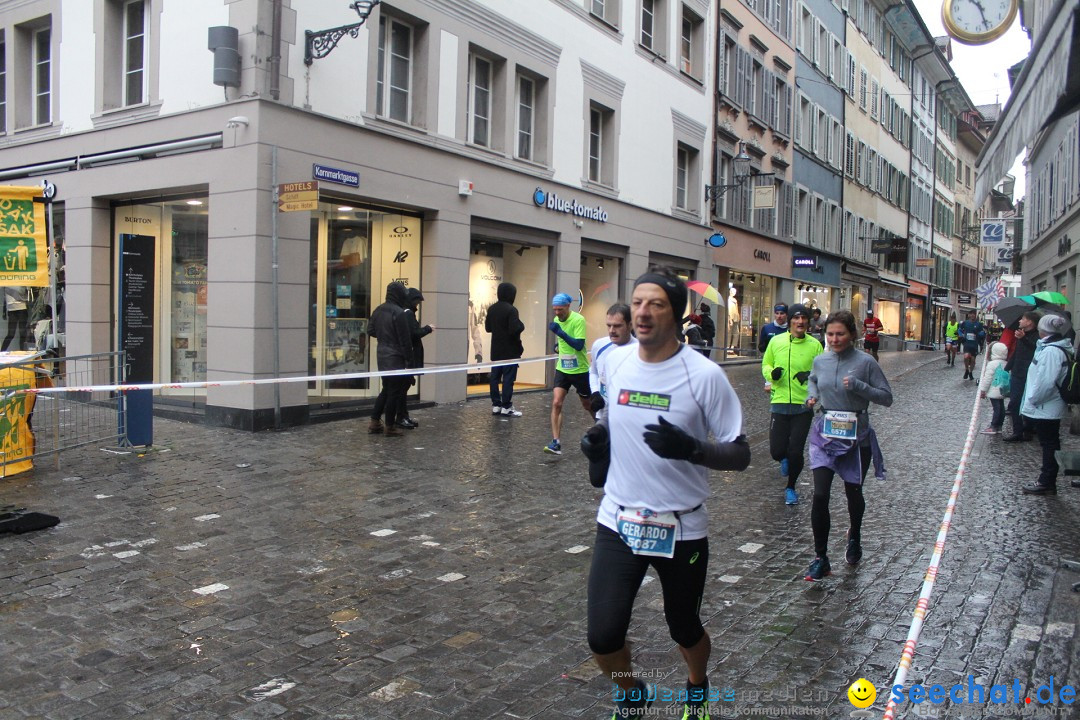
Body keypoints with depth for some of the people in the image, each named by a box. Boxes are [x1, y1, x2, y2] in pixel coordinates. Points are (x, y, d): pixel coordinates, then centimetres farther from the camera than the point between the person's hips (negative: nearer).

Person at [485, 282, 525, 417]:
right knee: (508, 378, -3)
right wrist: (521, 325, -4)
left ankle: (496, 405, 12)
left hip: (496, 350, 7)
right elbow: (515, 329, -24)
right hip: (510, 351, -7)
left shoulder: (492, 309, 7)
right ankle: (506, 407, -2)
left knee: (495, 377, 9)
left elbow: (488, 328, 14)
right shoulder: (511, 309, -17)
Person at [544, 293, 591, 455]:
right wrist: (558, 345, 4)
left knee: (588, 405, 12)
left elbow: (579, 345, -27)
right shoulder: (557, 320, 3)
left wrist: (561, 333, -34)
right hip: (562, 369, 5)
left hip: (579, 370, -5)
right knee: (556, 403, -11)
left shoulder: (578, 320, -18)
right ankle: (555, 442, -12)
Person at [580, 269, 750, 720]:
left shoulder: (705, 375, -15)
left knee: (685, 631, 16)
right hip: (619, 522, 3)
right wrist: (599, 437, -3)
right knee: (602, 637, -4)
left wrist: (691, 449, -30)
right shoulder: (614, 361, -2)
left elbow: (739, 455, -11)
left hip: (682, 528, -2)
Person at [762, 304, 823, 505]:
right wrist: (772, 374, -10)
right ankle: (785, 460, 39)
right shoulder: (776, 341, 0)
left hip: (804, 405, -1)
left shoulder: (814, 345, -2)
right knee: (776, 451, 0)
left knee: (796, 452, 1)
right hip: (779, 404, 1)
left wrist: (810, 376, -16)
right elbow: (765, 365, 12)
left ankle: (790, 488, 28)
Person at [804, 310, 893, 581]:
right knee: (820, 496, -9)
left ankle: (855, 537, 48)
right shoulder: (820, 361, 1)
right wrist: (812, 395, 2)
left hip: (856, 437, -2)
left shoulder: (865, 363, -10)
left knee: (853, 493, 17)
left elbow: (887, 397, -8)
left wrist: (859, 386, -22)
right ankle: (820, 558, 1)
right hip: (825, 434, 2)